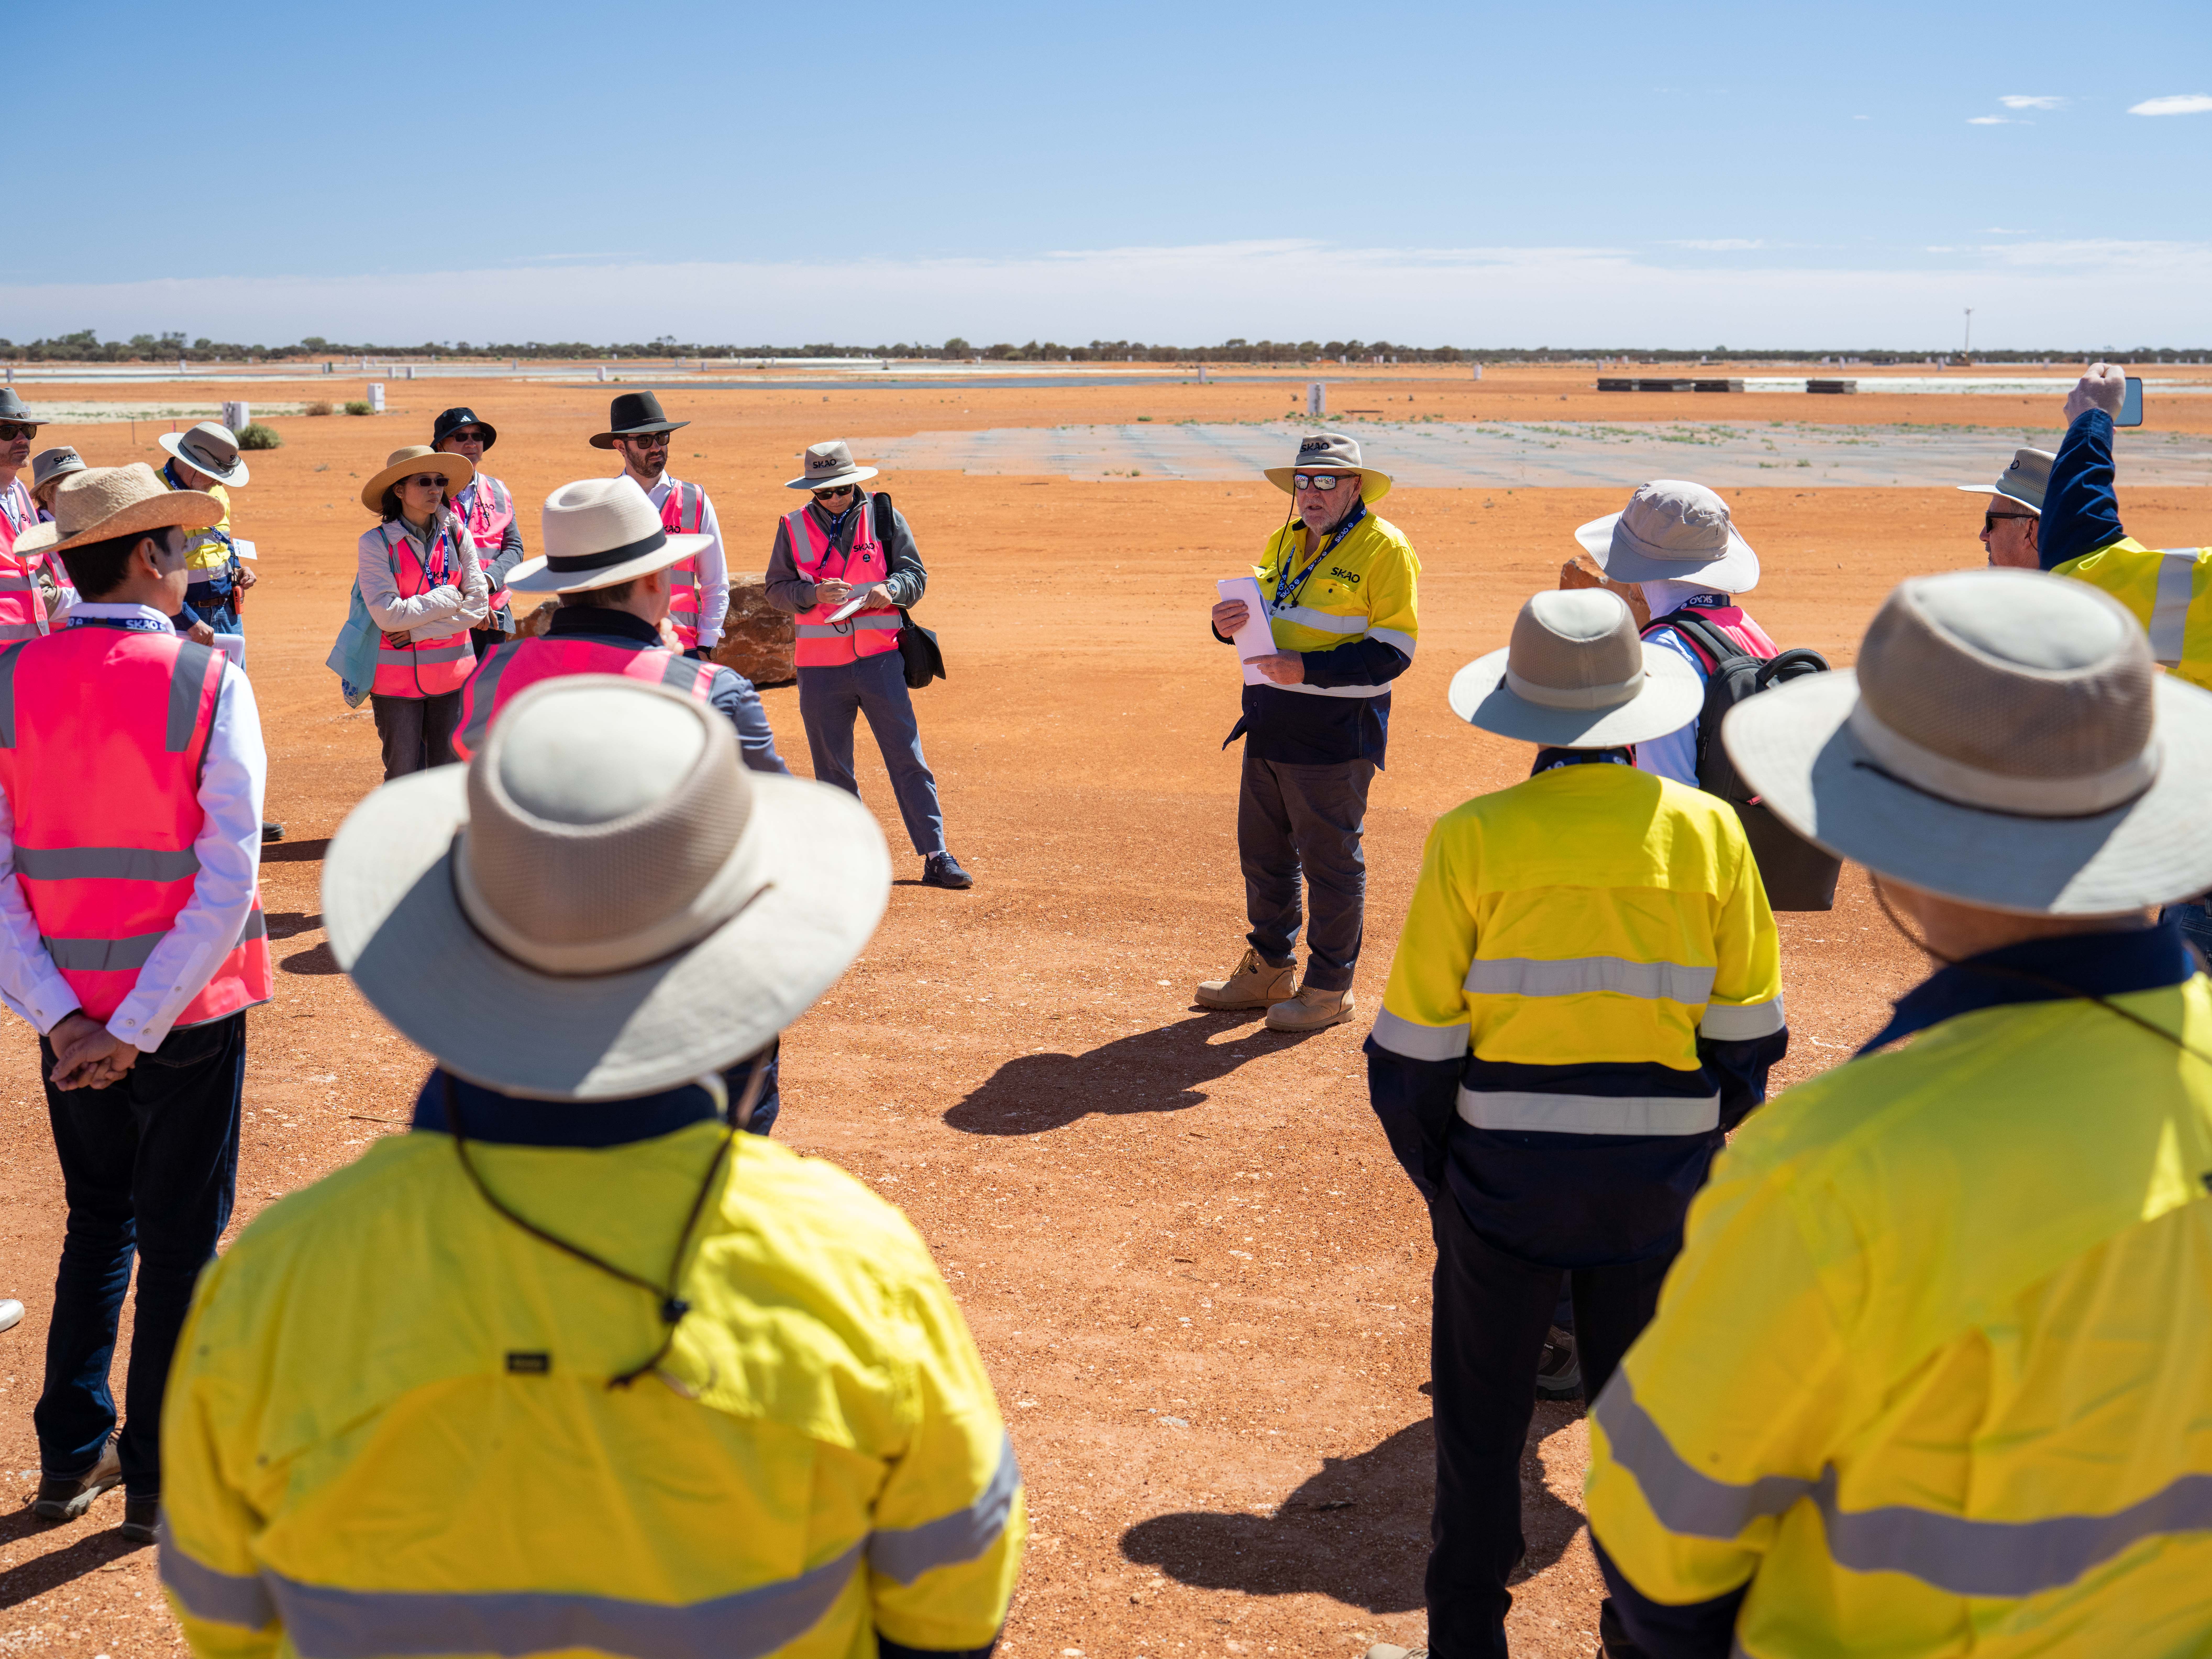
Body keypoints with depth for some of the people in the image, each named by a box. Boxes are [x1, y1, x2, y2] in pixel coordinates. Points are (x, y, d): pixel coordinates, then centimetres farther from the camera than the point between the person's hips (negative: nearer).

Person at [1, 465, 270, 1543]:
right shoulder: (208, 684, -13)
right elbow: (228, 881, -19)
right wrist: (139, 1030, -14)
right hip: (186, 1009, -4)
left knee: (96, 1225, 22)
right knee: (180, 1241, 10)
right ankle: (156, 1479, 20)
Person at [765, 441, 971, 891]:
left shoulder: (884, 516, 4)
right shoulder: (793, 527, 6)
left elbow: (916, 575, 4)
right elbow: (776, 589, 4)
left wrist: (890, 590, -17)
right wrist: (814, 593, -15)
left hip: (879, 658, -1)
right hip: (820, 668, 1)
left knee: (908, 760, -3)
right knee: (832, 769, 7)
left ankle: (936, 857, 0)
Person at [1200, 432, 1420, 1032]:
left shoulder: (1384, 549, -9)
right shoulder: (1285, 542, 14)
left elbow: (1392, 651, -15)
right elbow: (1262, 618, 22)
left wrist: (1308, 669, -24)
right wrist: (1227, 623, -3)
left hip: (1335, 734, -7)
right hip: (1270, 727, 8)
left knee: (1330, 859, 1)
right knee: (1262, 850, 15)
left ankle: (1330, 987, 15)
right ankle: (1269, 970, 31)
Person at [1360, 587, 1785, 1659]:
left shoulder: (1474, 839, -11)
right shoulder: (1708, 831, -5)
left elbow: (1417, 1046, -8)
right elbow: (1746, 1035, 0)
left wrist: (1436, 1173, 7)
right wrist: (1701, 1156, 14)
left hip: (1503, 1172, -1)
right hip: (1659, 1184, 2)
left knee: (1481, 1422, 14)